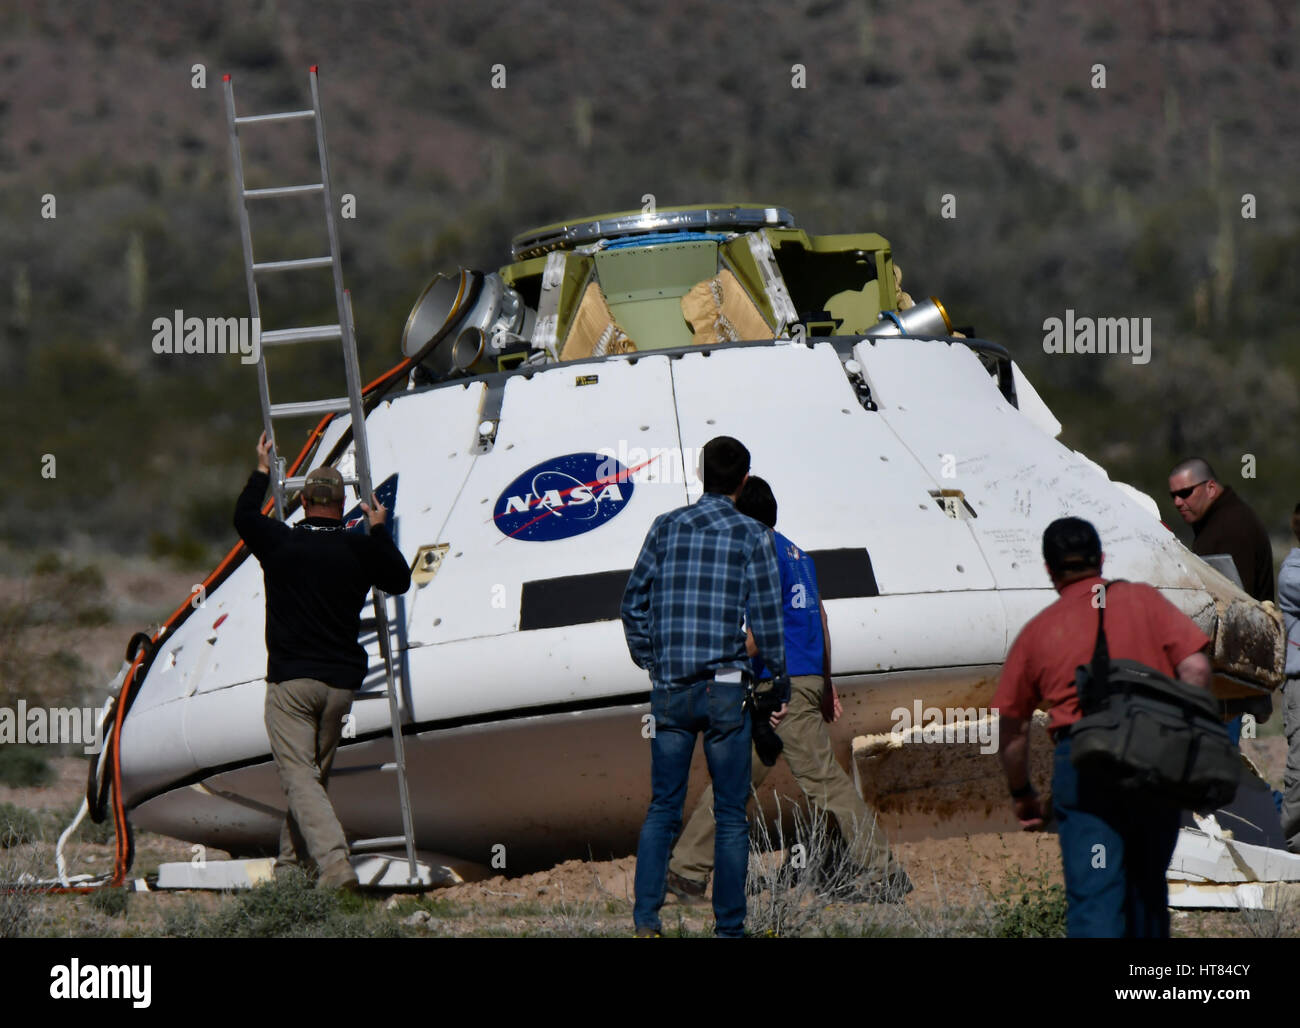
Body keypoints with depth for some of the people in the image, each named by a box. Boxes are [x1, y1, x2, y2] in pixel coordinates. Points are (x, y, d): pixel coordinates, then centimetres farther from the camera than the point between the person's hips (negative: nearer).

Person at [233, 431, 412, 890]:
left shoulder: (279, 542, -4)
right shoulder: (360, 550, -1)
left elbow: (244, 517, 18)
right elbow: (399, 580, 17)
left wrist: (262, 471, 32)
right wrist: (380, 530, 23)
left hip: (290, 680, -3)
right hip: (341, 680, 3)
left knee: (299, 777, -8)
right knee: (316, 774, 18)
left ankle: (334, 863, -26)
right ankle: (293, 862, 24)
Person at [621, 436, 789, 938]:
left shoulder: (666, 528, 5)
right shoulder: (751, 536, -3)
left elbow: (634, 603, 7)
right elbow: (767, 618, -5)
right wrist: (780, 688, 5)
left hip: (669, 689, 3)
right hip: (725, 689, -3)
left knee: (662, 809, 10)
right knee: (730, 815, 5)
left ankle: (645, 919, -2)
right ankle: (729, 926, 6)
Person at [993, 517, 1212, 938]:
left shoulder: (1037, 632, 11)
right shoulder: (1143, 600, 10)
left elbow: (1012, 730, 14)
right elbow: (1196, 667, -2)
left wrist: (1022, 795, 26)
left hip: (1082, 764, -2)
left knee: (1093, 896, -7)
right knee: (1147, 888, 17)